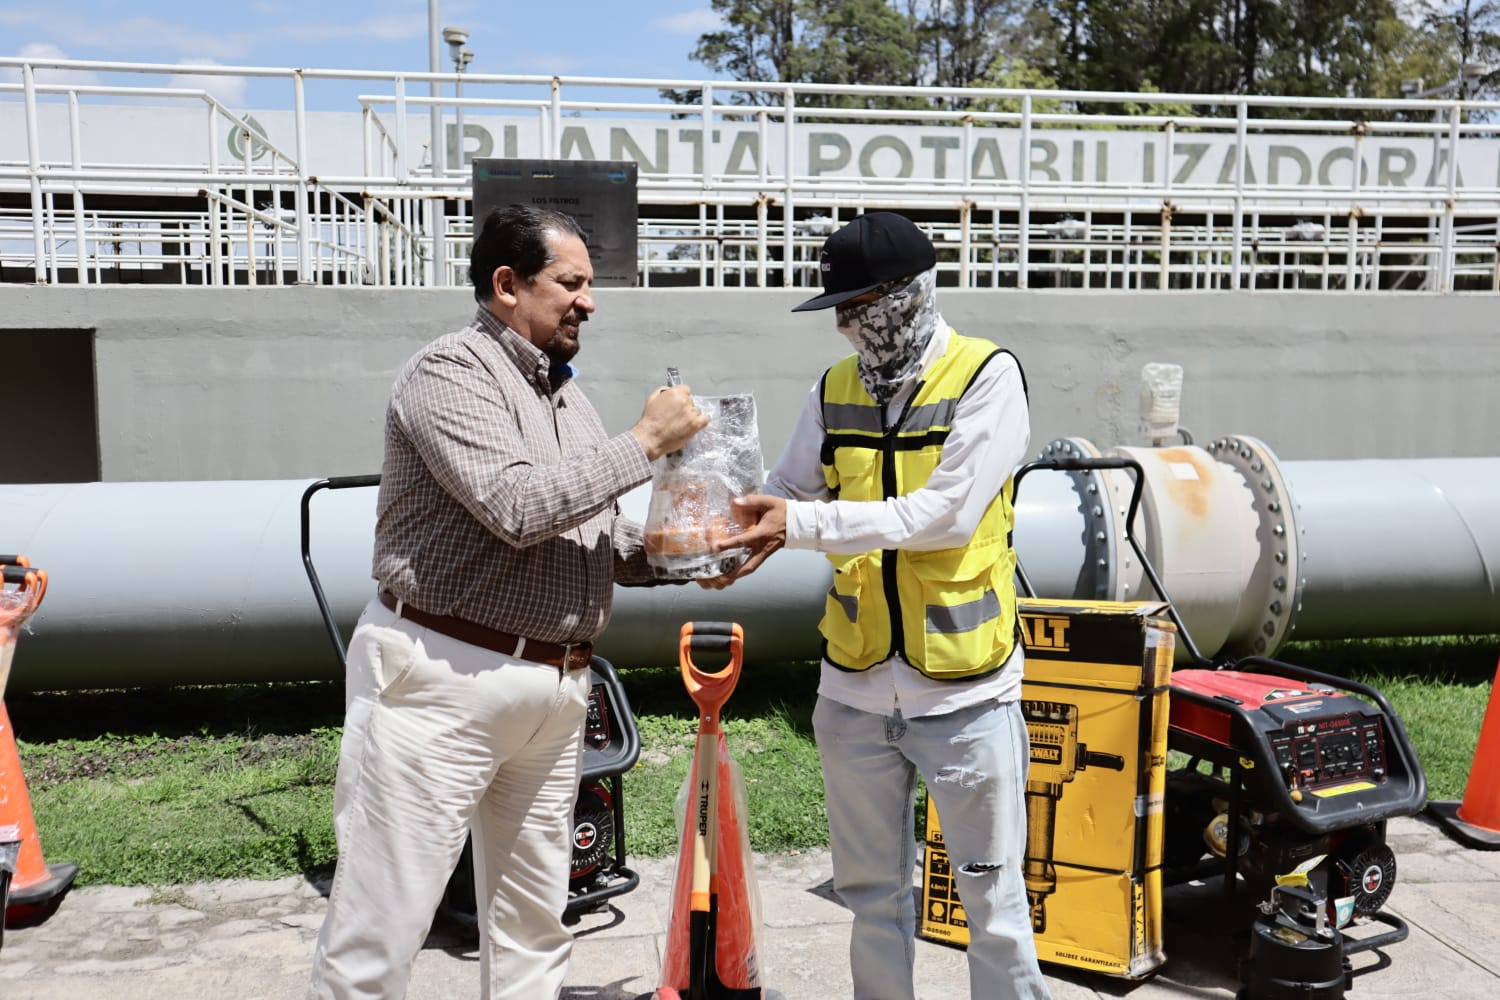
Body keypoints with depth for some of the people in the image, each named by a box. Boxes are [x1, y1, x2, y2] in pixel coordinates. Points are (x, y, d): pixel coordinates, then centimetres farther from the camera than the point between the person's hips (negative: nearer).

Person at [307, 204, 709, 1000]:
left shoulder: (563, 390, 15)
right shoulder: (451, 373, -10)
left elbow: (596, 537, 19)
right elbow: (517, 507, -23)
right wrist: (645, 442, -14)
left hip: (554, 687, 8)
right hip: (443, 679, -8)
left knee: (533, 923, 16)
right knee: (379, 931, 0)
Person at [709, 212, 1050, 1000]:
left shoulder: (986, 377, -9)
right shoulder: (834, 390, 6)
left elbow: (947, 514, -19)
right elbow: (784, 494, 5)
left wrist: (803, 525, -23)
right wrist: (721, 532, -16)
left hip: (964, 695, -4)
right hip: (854, 691, 5)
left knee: (993, 900, 8)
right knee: (874, 894, 18)